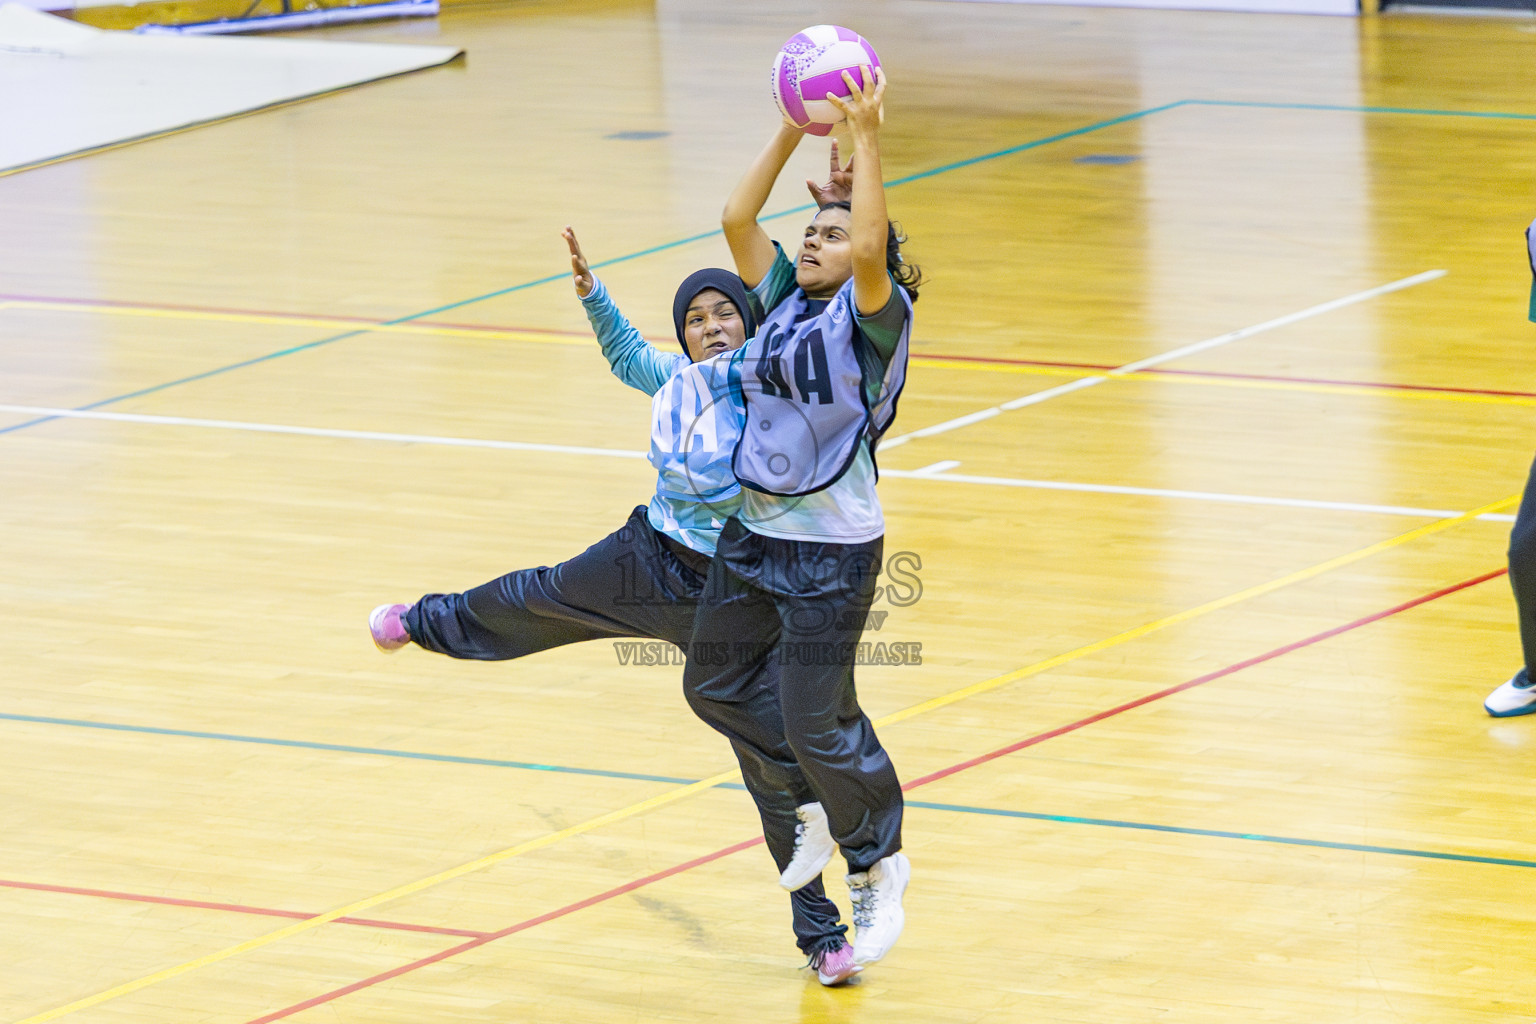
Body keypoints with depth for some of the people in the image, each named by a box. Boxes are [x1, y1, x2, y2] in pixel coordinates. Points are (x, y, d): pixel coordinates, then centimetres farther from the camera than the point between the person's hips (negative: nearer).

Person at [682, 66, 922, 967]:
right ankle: (828, 796, 33)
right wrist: (794, 130, -1)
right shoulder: (784, 301, 7)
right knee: (714, 683, 17)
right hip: (754, 535, 8)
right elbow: (738, 218, 3)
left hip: (833, 553, -8)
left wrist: (867, 134, -29)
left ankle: (879, 864, 16)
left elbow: (870, 246, -31)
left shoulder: (874, 316, -12)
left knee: (818, 718, -4)